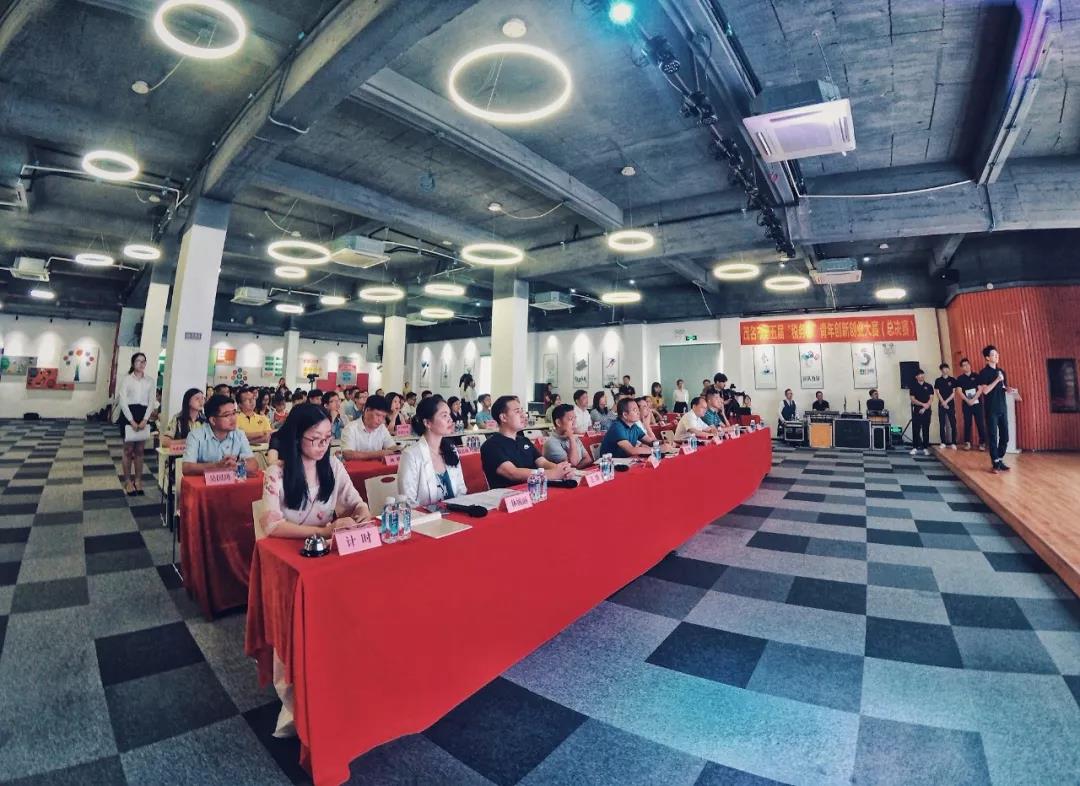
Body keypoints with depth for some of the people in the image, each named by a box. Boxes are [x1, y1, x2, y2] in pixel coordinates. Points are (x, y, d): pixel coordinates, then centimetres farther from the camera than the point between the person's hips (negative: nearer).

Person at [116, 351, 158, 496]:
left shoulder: (150, 381, 7)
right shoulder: (127, 379, -1)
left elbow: (152, 401, 4)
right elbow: (122, 401, -7)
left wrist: (145, 420, -8)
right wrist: (131, 420, -14)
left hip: (144, 415, 2)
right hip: (128, 415, -2)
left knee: (139, 450, 8)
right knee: (128, 450, 2)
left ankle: (138, 481, 15)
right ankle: (128, 481, 11)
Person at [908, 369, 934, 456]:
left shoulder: (929, 386, 7)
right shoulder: (913, 386, 4)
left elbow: (931, 399, 1)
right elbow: (913, 399, -3)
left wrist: (924, 408, -10)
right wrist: (923, 404, -16)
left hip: (926, 411, 1)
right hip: (916, 411, -1)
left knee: (926, 430, 3)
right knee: (916, 430, -2)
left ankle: (925, 448, 8)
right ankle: (915, 447, 2)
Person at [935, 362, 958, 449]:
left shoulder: (953, 379, 4)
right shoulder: (938, 380, 6)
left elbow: (954, 393, 0)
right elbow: (937, 393, 1)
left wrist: (946, 401, -10)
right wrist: (943, 402, -9)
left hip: (951, 404, 0)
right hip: (941, 405, 0)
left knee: (953, 424, -3)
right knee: (942, 424, 2)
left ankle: (953, 443, 0)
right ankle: (943, 442, 7)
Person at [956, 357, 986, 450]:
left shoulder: (976, 376, 4)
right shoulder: (960, 378, 5)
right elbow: (960, 392, 0)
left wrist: (973, 400, -12)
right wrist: (968, 401, -12)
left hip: (977, 403, 0)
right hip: (966, 404, 0)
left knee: (980, 423, -1)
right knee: (967, 424, 3)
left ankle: (982, 443, 3)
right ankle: (967, 443, 7)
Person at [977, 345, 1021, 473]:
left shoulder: (1001, 371, 11)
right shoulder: (984, 372, -8)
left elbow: (1005, 387, 18)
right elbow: (985, 390, -17)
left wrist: (1012, 390, -3)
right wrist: (997, 380, -20)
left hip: (1002, 408, 6)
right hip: (991, 410, -6)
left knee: (1005, 436, 8)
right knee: (993, 436, -2)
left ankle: (1000, 460, 18)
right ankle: (995, 463, 3)